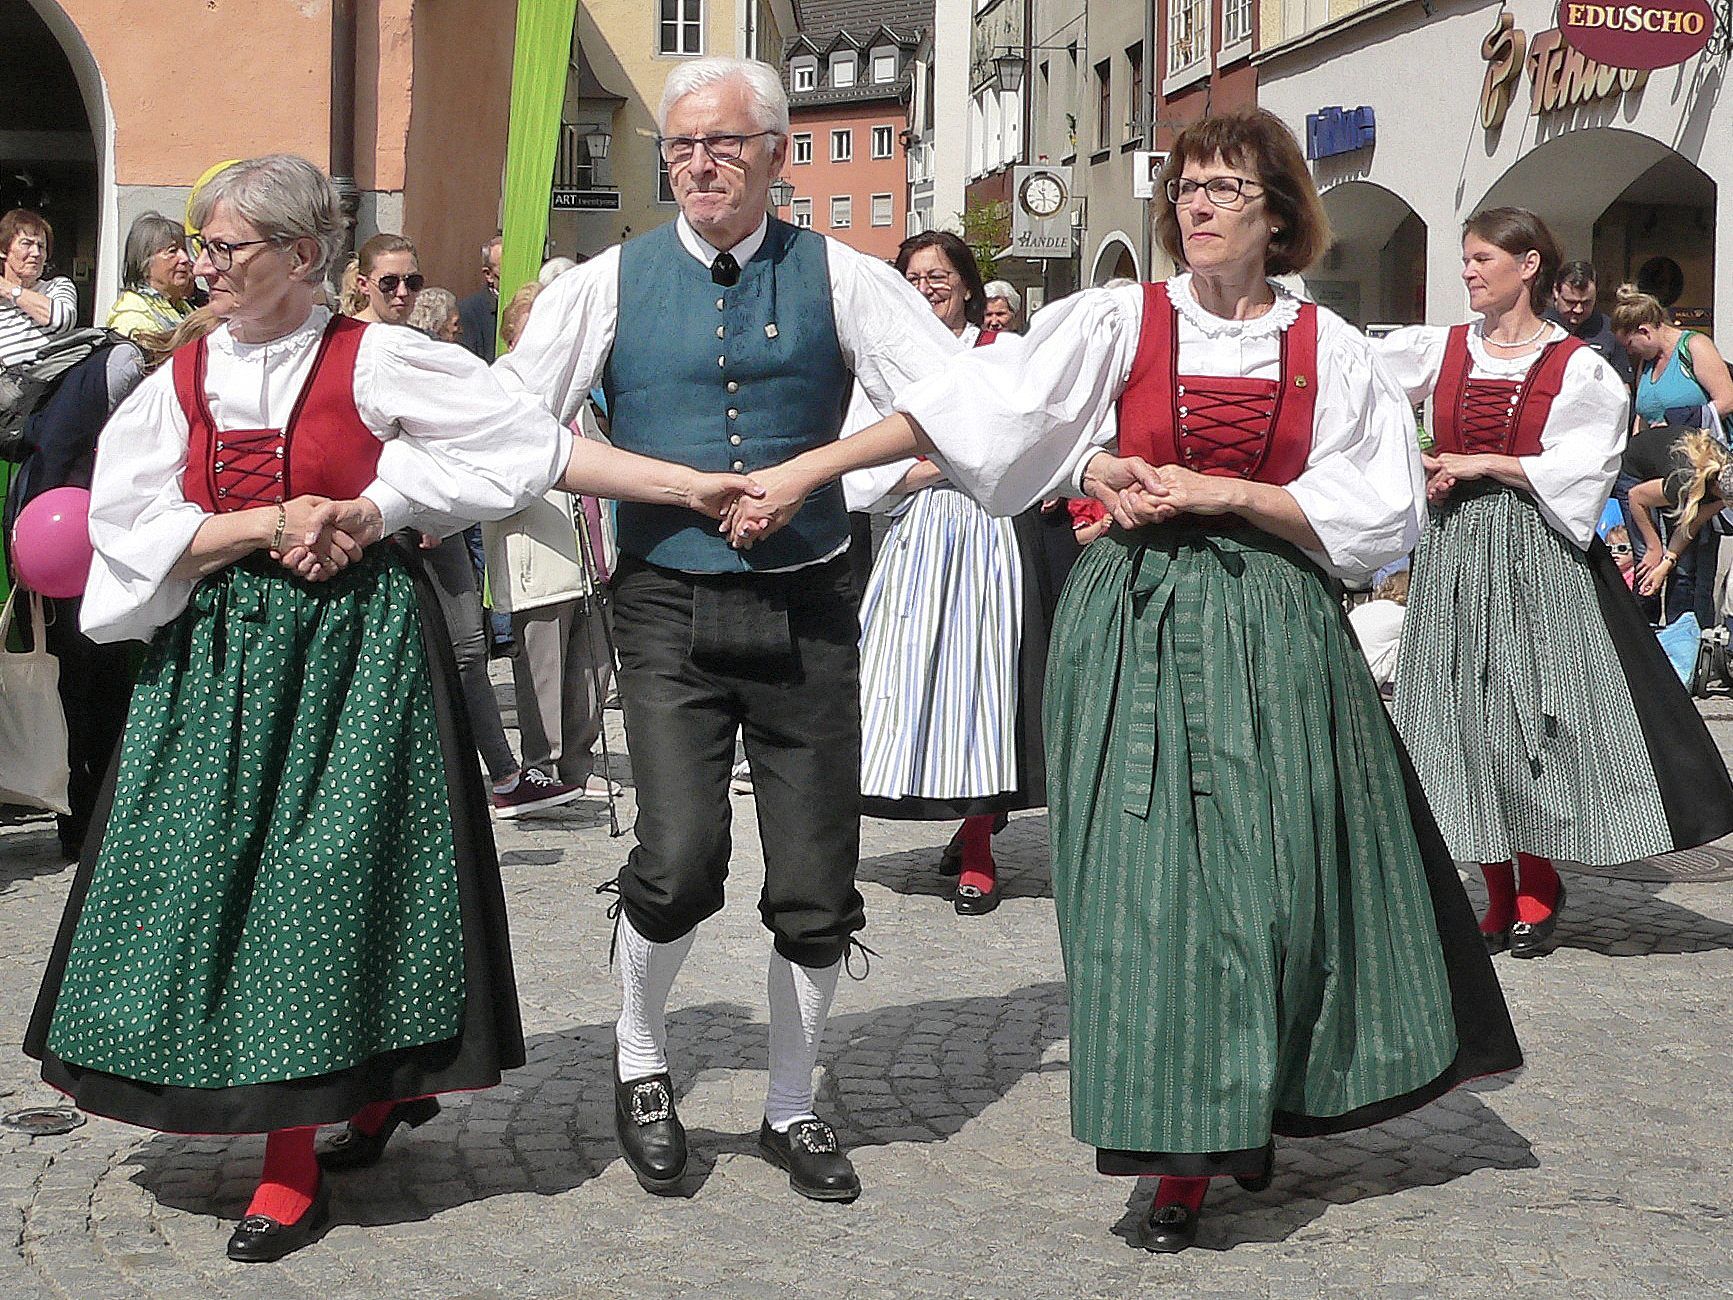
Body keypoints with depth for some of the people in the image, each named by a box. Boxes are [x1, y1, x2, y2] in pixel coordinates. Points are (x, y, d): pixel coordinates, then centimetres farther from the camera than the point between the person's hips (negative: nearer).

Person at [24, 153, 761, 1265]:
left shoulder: (374, 362, -3)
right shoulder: (183, 379, 8)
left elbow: (539, 446, -6)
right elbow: (131, 528, 0)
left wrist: (687, 486, -12)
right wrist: (274, 521, -11)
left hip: (355, 646, -4)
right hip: (219, 655, 5)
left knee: (329, 877, -5)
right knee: (222, 876, 3)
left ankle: (296, 1174, 5)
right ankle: (387, 1087, 20)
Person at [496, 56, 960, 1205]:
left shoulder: (839, 278, 3)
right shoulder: (612, 284, 5)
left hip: (807, 604, 1)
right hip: (669, 603, -1)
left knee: (817, 883, 5)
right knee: (681, 857, -17)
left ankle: (793, 1108, 28)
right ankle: (640, 1065, 14)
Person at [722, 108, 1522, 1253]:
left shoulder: (1330, 350, 5)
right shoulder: (1120, 322, 2)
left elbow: (1380, 513, 2)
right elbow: (964, 405, -4)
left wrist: (1224, 492, -10)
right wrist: (803, 471, -11)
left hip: (1272, 626, 1)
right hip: (1137, 621, -1)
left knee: (1272, 874, 1)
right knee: (1150, 876, -4)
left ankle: (1256, 1106, 24)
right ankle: (1182, 1154, 5)